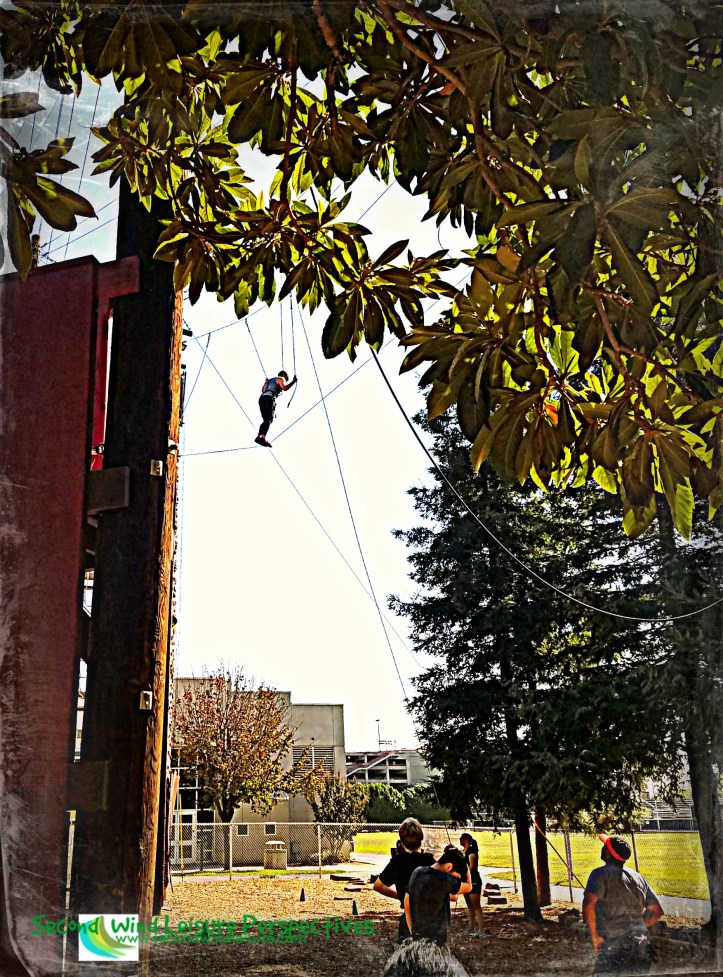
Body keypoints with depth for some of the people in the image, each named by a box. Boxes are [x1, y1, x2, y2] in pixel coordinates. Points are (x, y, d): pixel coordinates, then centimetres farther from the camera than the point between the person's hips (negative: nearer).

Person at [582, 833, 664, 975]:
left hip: (613, 947, -7)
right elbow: (657, 911, 20)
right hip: (641, 948, 7)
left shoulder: (601, 874, -7)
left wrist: (595, 936, -14)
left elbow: (588, 904, -23)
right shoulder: (637, 877, 14)